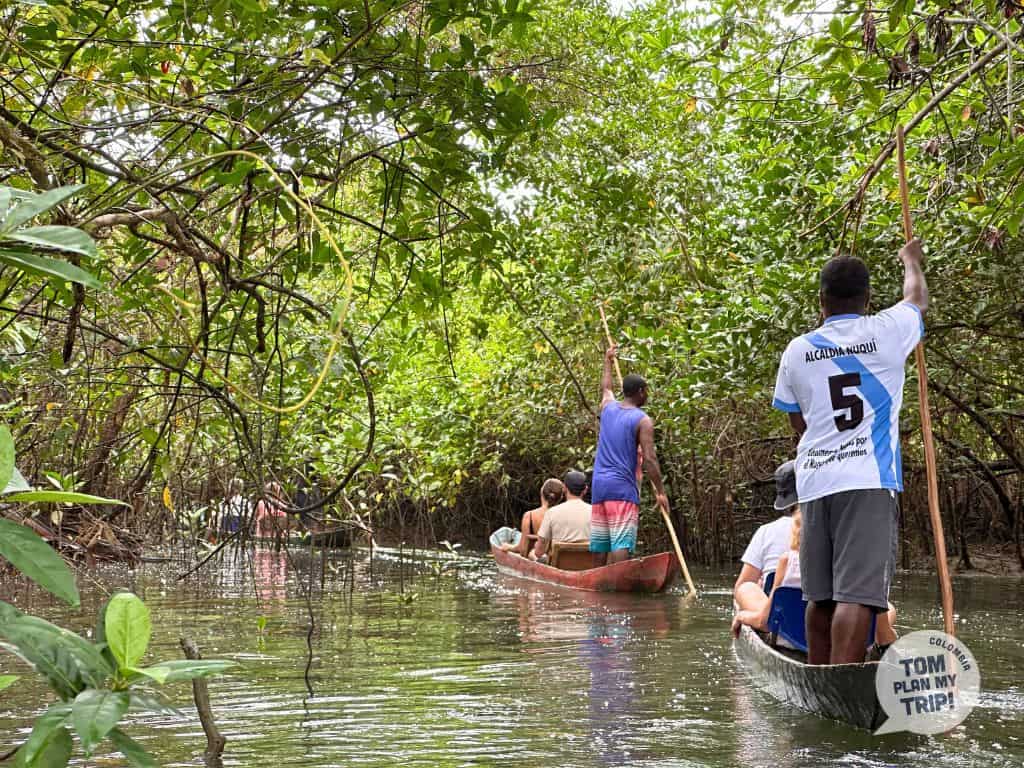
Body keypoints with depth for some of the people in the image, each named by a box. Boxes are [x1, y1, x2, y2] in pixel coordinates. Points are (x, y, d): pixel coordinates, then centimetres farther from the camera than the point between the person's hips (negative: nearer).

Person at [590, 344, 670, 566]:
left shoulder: (608, 407, 12)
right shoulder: (642, 420, -6)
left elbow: (606, 388, 36)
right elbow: (649, 459, -12)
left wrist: (608, 360, 51)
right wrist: (660, 492, -7)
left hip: (599, 485, 6)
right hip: (622, 488, -6)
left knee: (599, 544, 9)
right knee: (621, 545, -13)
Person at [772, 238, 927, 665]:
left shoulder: (797, 350, 9)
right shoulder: (885, 332, 3)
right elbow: (918, 299, 26)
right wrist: (910, 259, 45)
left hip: (814, 483, 4)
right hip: (868, 482, -4)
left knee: (820, 595, 11)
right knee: (857, 593, -11)